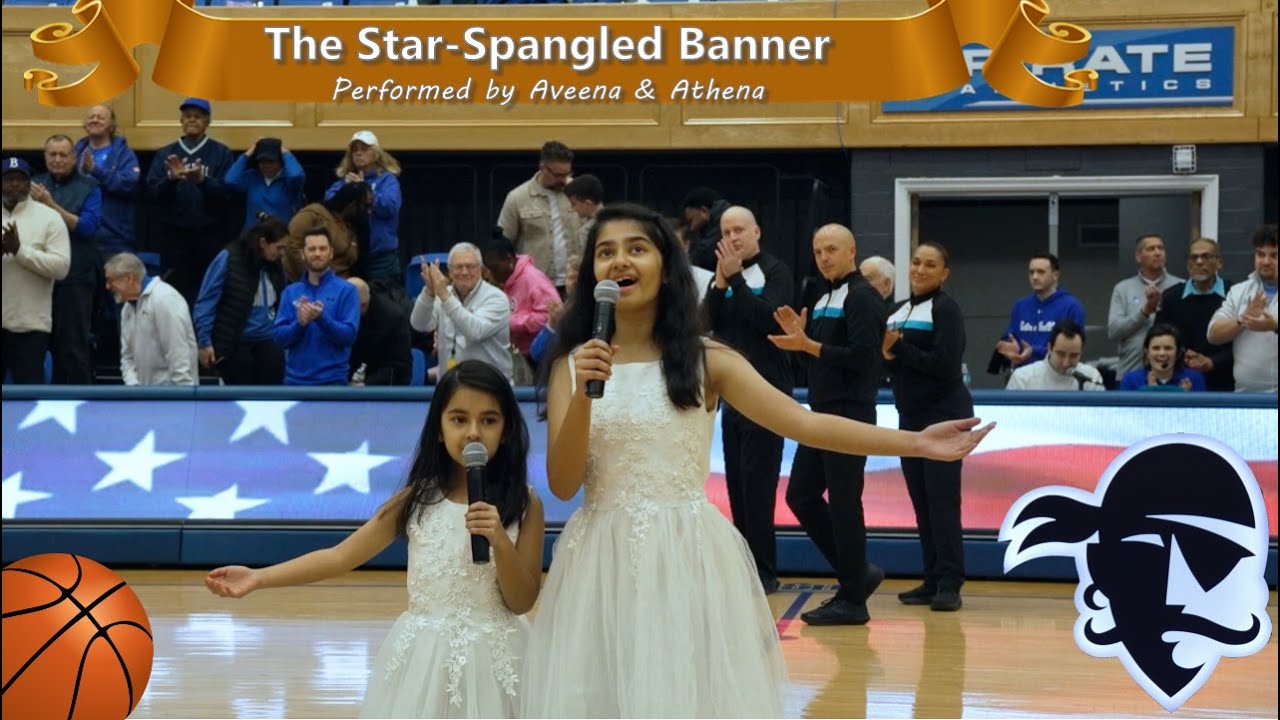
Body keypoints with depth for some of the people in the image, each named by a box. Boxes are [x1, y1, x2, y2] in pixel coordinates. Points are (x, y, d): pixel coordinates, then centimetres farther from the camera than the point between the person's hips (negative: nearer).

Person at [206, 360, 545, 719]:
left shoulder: (523, 504, -6)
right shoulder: (417, 499, -1)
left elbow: (522, 601, -5)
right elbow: (341, 555, 0)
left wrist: (500, 541, -22)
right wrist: (258, 578, -8)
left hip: (492, 659, -1)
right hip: (424, 657, 2)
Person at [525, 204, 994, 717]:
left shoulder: (705, 361, 0)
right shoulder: (573, 365, 3)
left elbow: (803, 423, -5)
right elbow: (563, 484, -4)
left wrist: (916, 443, -11)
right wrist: (584, 396, -20)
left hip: (688, 560, -1)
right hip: (603, 563, 1)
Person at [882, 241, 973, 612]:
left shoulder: (945, 308, -8)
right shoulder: (899, 311, 14)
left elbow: (944, 364, -17)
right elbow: (893, 360, 14)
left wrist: (899, 348, -14)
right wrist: (887, 354, -8)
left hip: (943, 414, -7)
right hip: (911, 415, 7)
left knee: (941, 498, -10)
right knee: (920, 500, 6)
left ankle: (949, 584, -10)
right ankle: (932, 581, 10)